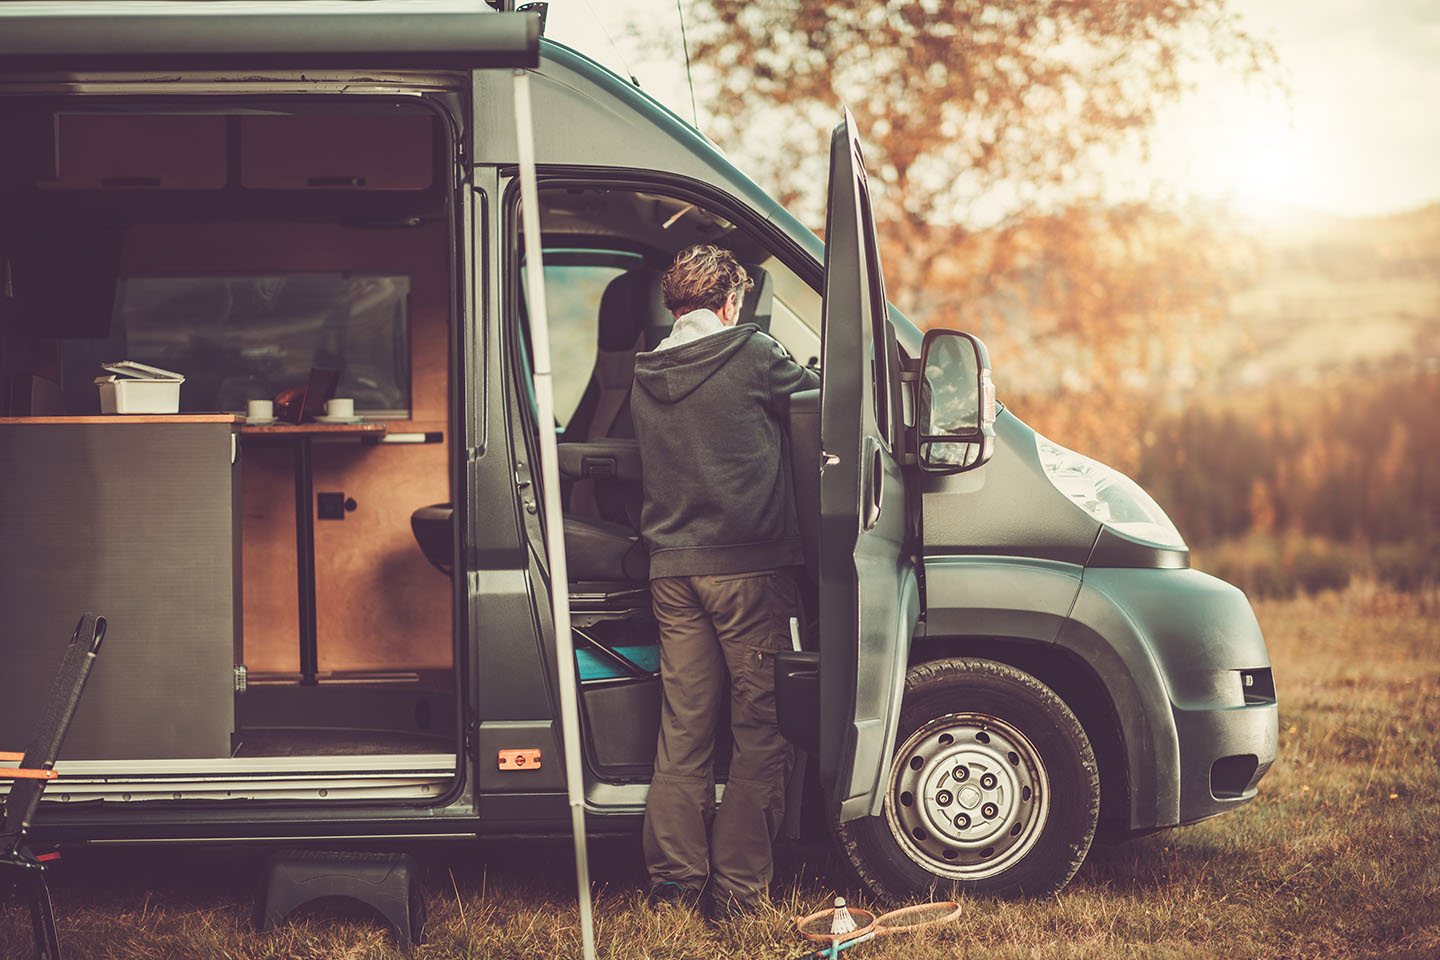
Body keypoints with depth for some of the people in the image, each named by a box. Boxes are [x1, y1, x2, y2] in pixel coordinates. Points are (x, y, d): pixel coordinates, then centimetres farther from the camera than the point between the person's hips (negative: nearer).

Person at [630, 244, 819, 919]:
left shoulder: (644, 376, 11)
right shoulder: (752, 354, -5)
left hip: (672, 569, 6)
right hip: (747, 566, -5)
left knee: (682, 730, 10)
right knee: (761, 729, 1)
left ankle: (673, 880, 9)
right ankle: (736, 890, -1)